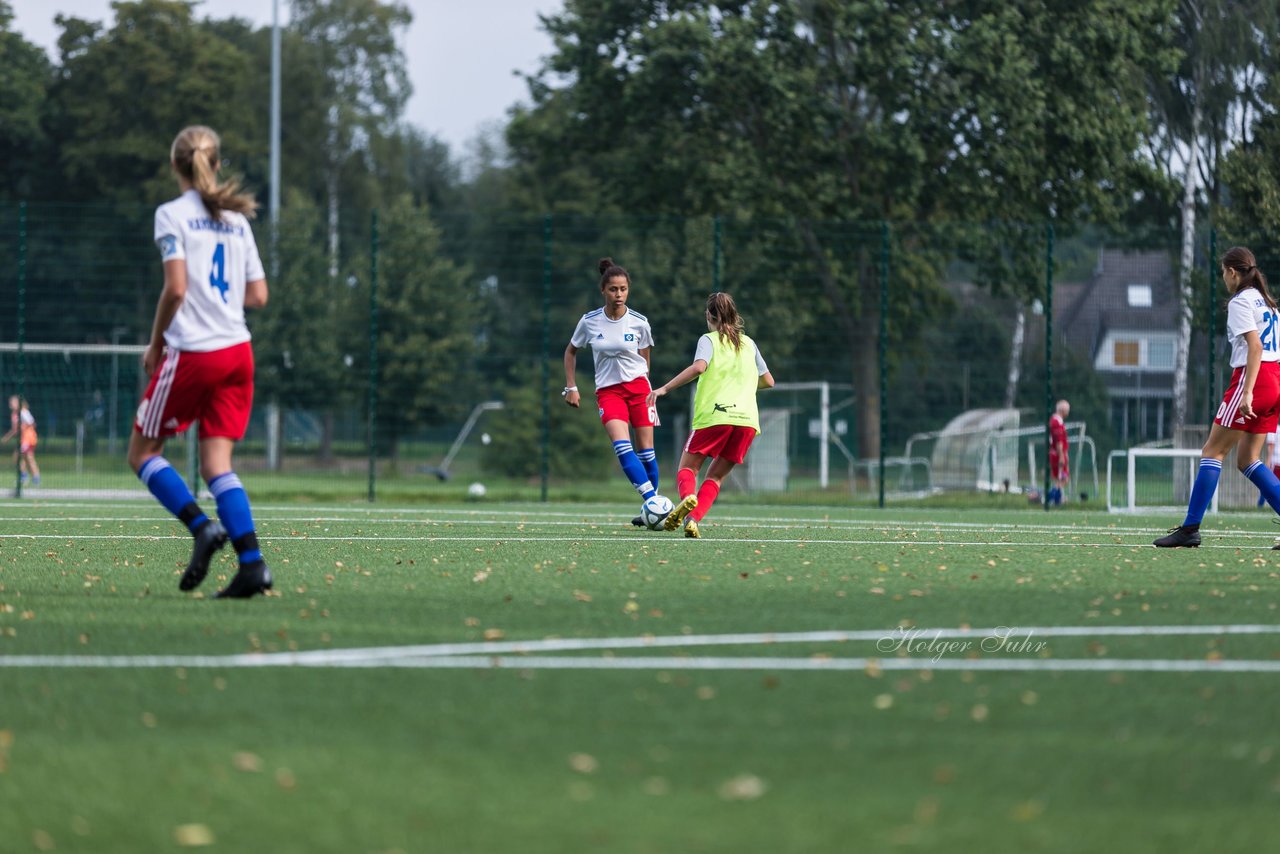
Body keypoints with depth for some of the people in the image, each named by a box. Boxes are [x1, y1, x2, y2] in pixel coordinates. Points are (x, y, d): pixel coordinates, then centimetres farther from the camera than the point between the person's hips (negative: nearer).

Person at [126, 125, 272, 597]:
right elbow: (258, 295, 10)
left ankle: (202, 526, -11)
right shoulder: (236, 220, 12)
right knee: (216, 463, 5)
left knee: (142, 451, 9)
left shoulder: (173, 214, -5)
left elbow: (175, 288, -14)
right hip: (237, 350, 6)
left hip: (192, 351, -6)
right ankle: (252, 563, -11)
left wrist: (155, 344, -2)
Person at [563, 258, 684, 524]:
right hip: (607, 390, -1)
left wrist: (649, 393, 13)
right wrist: (571, 387, 6)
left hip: (638, 387, 1)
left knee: (645, 450, -2)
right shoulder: (590, 321, -2)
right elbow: (571, 352, 13)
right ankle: (652, 500, -28)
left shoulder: (639, 322, -2)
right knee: (622, 445, -23)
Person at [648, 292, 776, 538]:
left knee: (688, 467, 8)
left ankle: (687, 496, -24)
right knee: (716, 476, 12)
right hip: (747, 420, 4)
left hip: (714, 415, -4)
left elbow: (699, 367, -16)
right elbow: (768, 381, 24)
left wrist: (664, 388, -15)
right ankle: (694, 518, -11)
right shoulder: (749, 344, 19)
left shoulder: (709, 340, 4)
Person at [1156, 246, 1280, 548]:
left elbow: (1255, 346, -19)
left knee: (1213, 452, -4)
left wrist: (1247, 393, -25)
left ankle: (1190, 529, -6)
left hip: (1251, 378, -8)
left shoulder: (1240, 302, -8)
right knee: (1247, 459, 11)